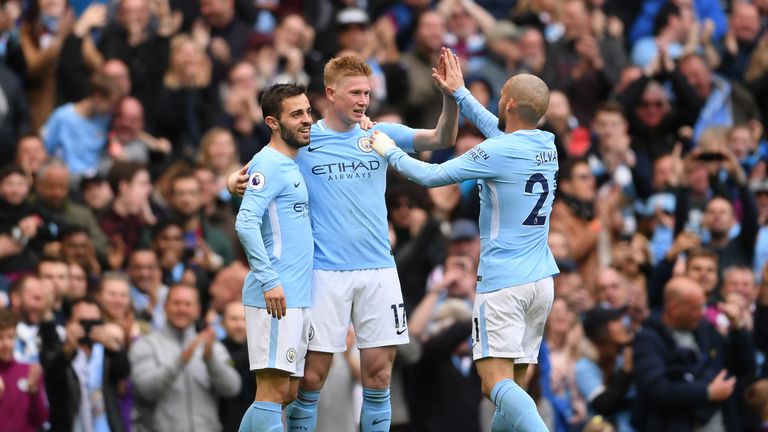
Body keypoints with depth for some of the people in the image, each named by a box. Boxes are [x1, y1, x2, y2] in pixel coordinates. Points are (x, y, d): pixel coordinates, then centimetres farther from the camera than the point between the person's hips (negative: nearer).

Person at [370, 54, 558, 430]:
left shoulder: (497, 153, -14)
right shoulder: (546, 145, 7)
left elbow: (431, 176, -5)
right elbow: (501, 132, 27)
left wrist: (389, 151, 11)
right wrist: (459, 93, 36)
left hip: (502, 283, -8)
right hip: (541, 282, 8)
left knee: (497, 382, -13)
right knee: (513, 383, 9)